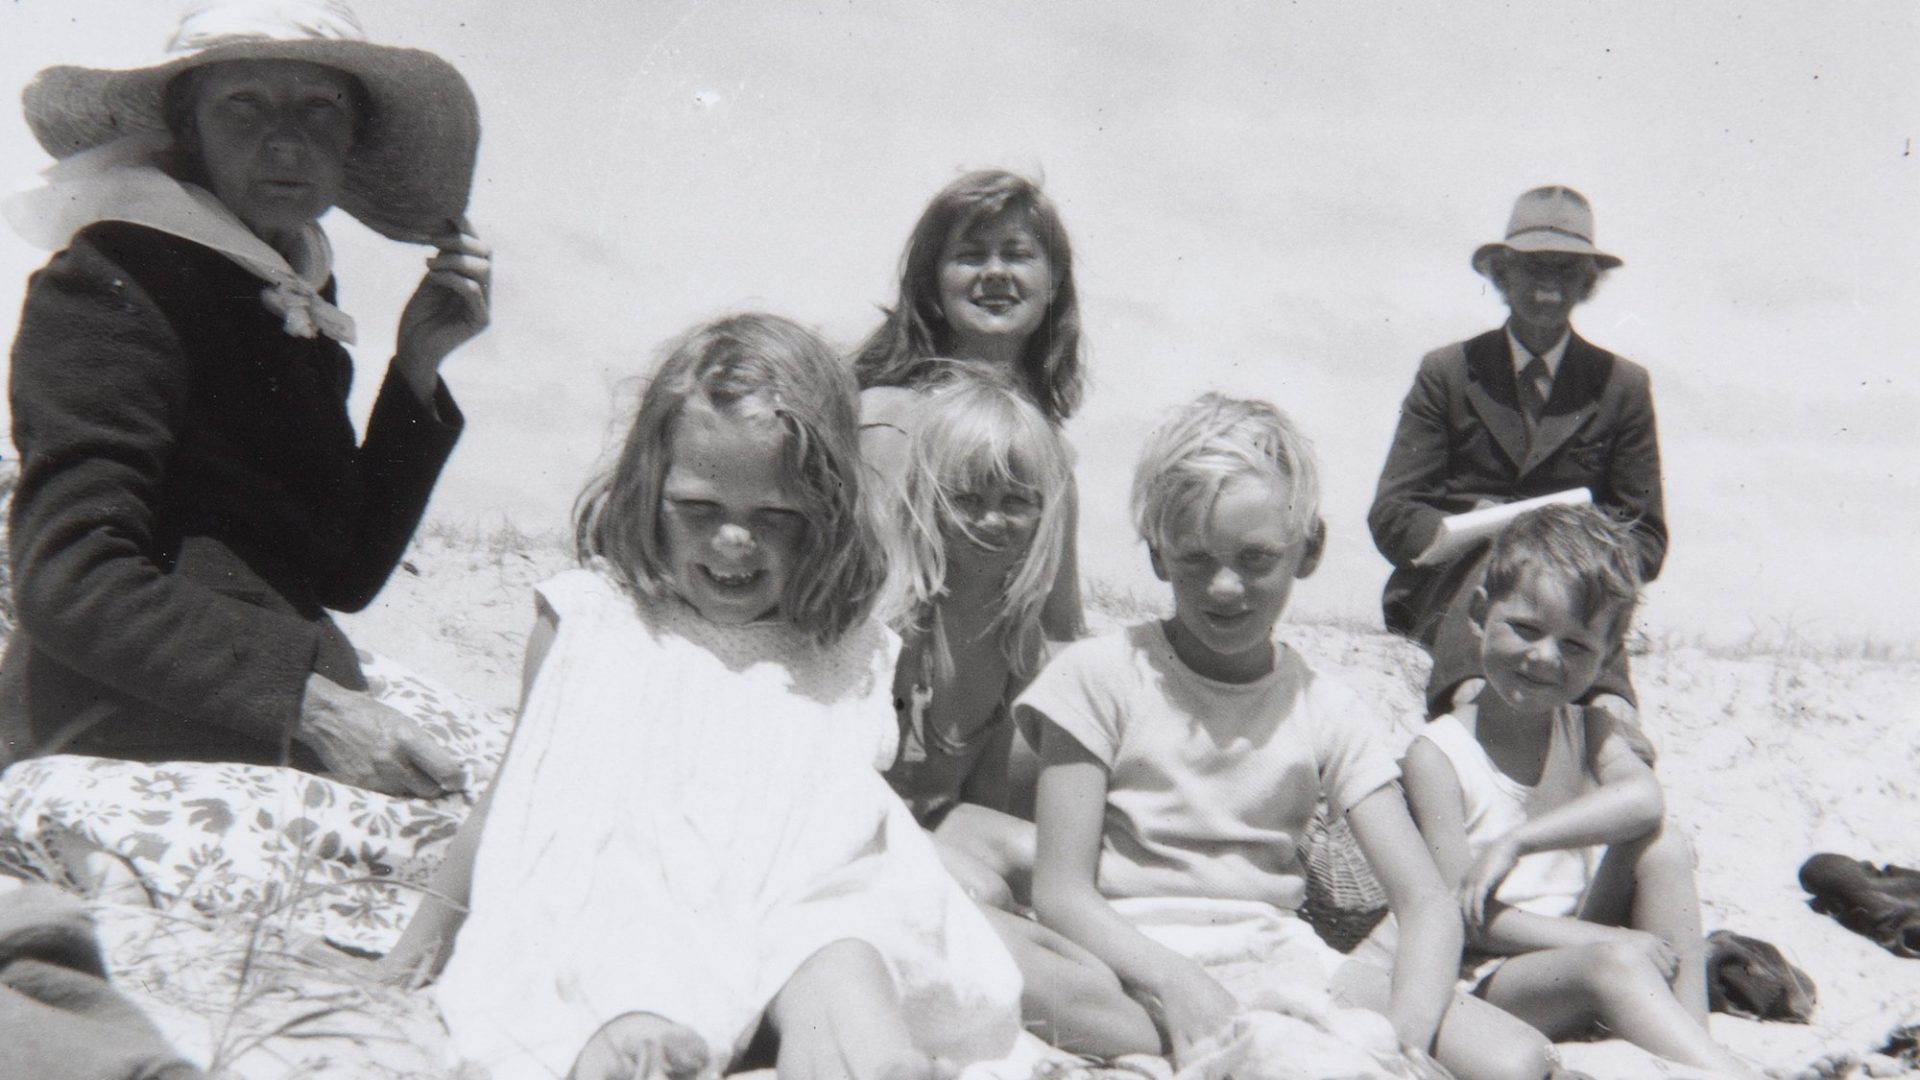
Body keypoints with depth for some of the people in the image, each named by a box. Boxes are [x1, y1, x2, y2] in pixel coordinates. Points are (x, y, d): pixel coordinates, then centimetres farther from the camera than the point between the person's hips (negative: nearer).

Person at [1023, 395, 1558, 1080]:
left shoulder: (1327, 712, 6)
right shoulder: (1101, 676, -2)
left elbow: (1427, 906, 0)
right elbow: (1061, 892, -6)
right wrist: (1175, 983, -24)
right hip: (1136, 963, -2)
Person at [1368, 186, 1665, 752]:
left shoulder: (1623, 386, 14)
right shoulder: (1446, 373, 11)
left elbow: (1646, 541, 11)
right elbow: (1391, 517, 4)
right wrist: (1482, 530, -16)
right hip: (1446, 592, 0)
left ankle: (1603, 702, -54)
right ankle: (1470, 681, -59)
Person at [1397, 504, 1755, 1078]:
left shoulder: (1588, 731, 9)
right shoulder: (1438, 753, -8)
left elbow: (1643, 798, -15)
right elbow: (1465, 912, -14)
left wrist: (1516, 841, -28)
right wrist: (1608, 940, -22)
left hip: (1576, 947, 6)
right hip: (1485, 980, -6)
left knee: (1662, 843, -14)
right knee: (1616, 962, -33)